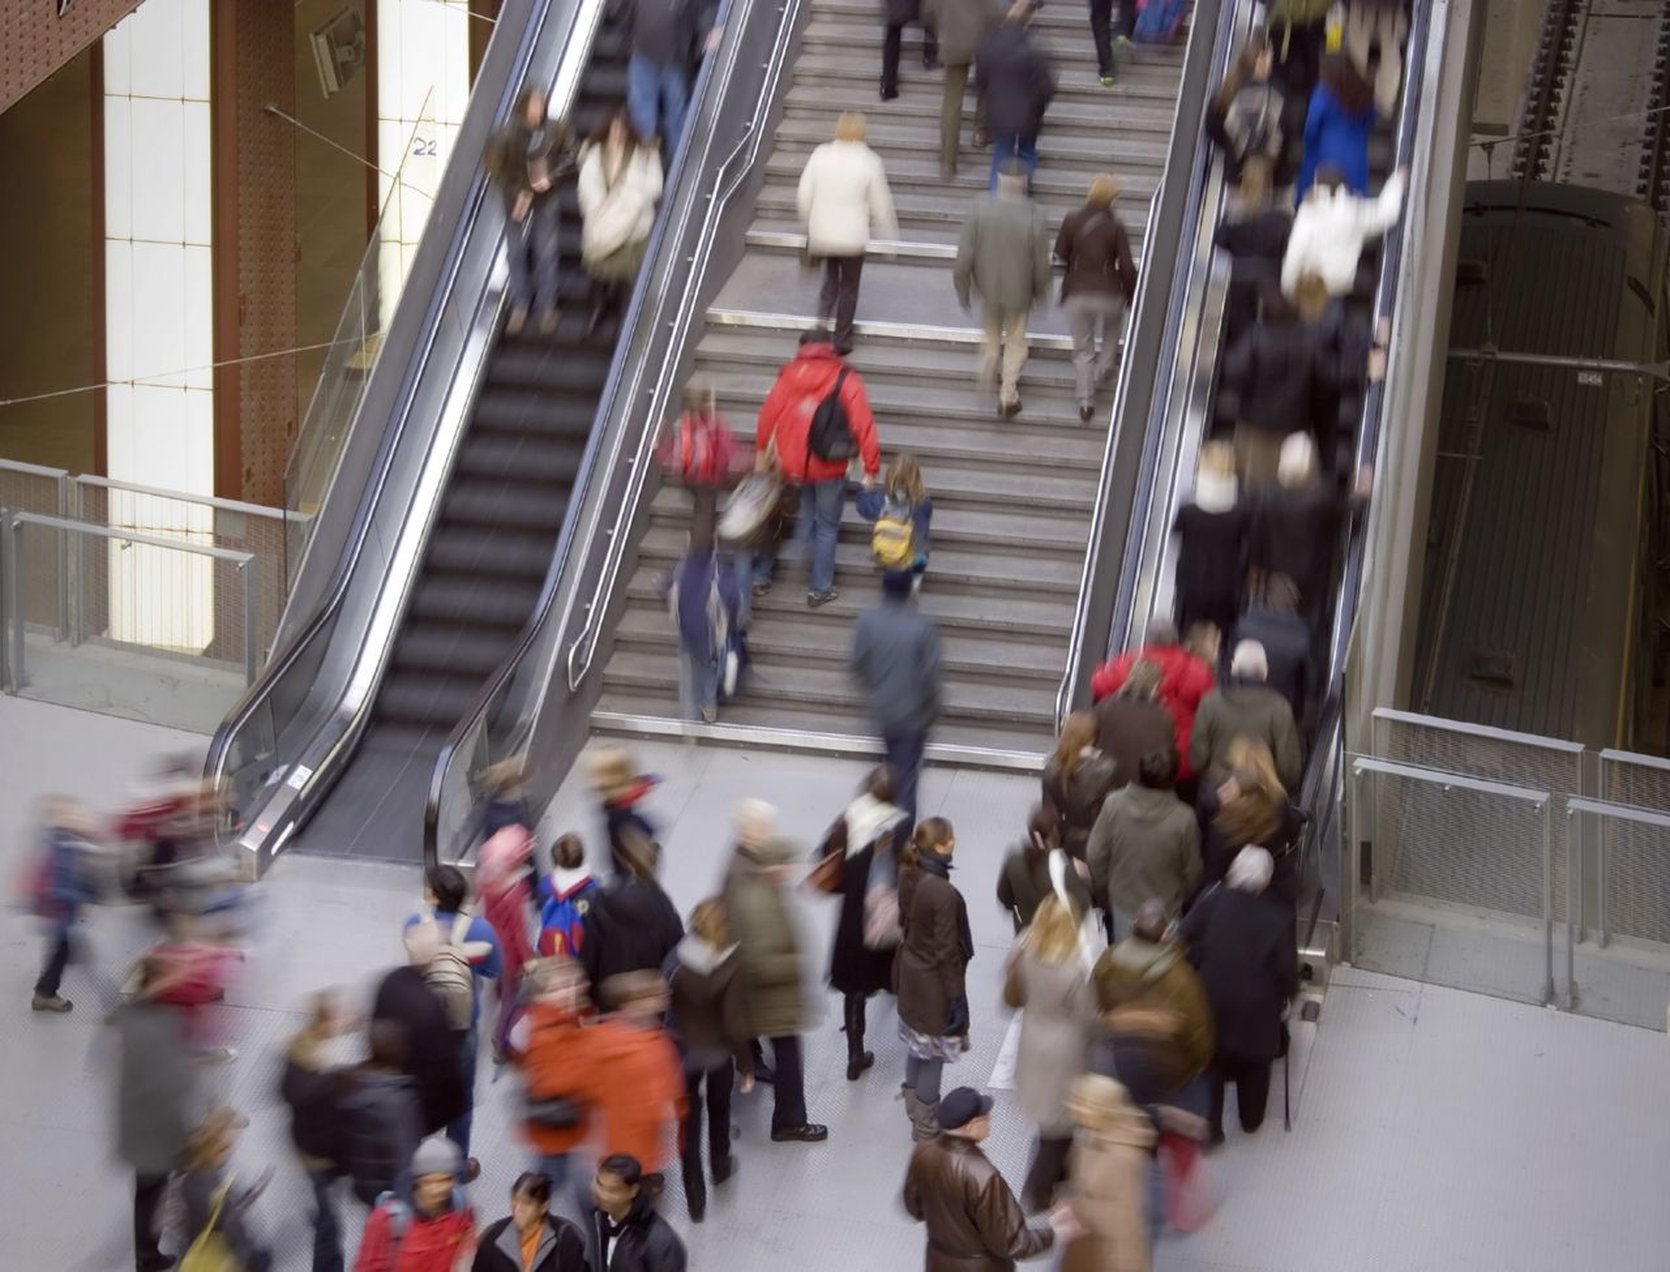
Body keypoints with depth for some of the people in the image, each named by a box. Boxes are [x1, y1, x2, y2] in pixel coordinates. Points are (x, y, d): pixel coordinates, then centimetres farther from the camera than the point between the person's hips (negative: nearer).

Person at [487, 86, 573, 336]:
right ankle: (519, 306, 19)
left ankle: (547, 308, 13)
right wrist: (516, 194, -13)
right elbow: (496, 168, -6)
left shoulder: (557, 131, -8)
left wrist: (551, 178, -15)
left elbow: (569, 159, 1)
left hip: (547, 201, 0)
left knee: (546, 253, 2)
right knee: (516, 252, 6)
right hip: (518, 201, 0)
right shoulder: (508, 135, -11)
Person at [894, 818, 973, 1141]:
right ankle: (925, 1126, 22)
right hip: (933, 981, -8)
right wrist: (957, 996, -15)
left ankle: (914, 1104, 45)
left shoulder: (908, 876, -7)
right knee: (934, 1052, 9)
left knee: (917, 1043, 26)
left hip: (910, 971, 8)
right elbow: (947, 951, -24)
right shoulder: (944, 894, -31)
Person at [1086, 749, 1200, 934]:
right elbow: (1191, 873, -11)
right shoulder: (1183, 819, -25)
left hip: (1122, 907, 3)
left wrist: (1105, 898, 8)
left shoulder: (1114, 804, -20)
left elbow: (1095, 858, -10)